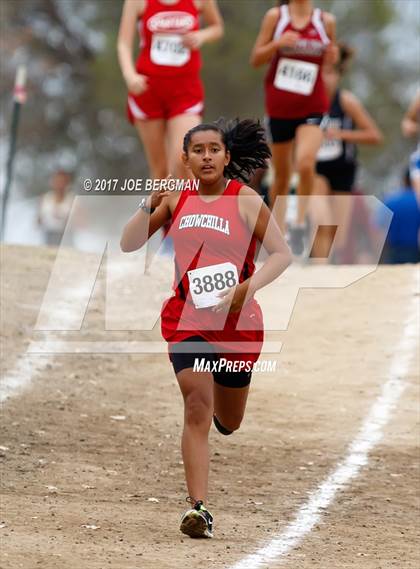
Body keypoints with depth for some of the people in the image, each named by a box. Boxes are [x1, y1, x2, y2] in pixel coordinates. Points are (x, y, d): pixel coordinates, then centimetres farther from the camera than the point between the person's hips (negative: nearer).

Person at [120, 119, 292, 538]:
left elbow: (281, 254, -8)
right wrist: (150, 204, -10)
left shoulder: (244, 200, -6)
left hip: (237, 321, 0)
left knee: (227, 423, 16)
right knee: (197, 410, -17)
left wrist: (247, 288, -23)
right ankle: (199, 508, -19)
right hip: (188, 318, 1)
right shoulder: (176, 200, 4)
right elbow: (128, 244, 6)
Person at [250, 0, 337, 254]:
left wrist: (332, 56, -7)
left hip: (312, 107, -1)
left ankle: (300, 224, -12)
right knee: (282, 174, 9)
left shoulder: (326, 21, 3)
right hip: (279, 106, 1)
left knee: (305, 162, -25)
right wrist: (277, 44, -16)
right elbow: (256, 59, 3)